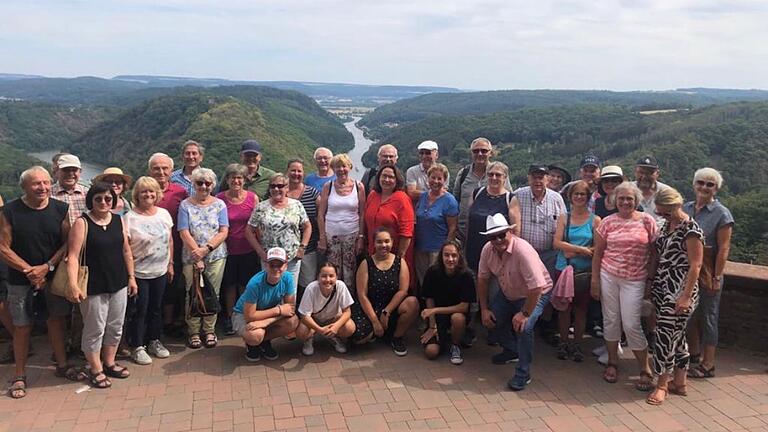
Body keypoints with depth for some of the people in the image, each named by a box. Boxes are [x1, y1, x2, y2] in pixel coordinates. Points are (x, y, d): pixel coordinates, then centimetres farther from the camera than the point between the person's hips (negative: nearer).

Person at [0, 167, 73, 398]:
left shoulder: (60, 209, -2)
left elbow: (67, 243, -3)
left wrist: (47, 267, -14)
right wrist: (30, 270, -14)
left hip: (54, 275, 2)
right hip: (21, 279, -2)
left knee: (57, 319, 11)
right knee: (22, 326, 4)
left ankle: (62, 365, 26)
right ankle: (19, 376, 17)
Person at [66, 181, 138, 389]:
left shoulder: (118, 220, 4)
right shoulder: (82, 223, -10)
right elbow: (73, 255, -16)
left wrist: (131, 277, 11)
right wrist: (73, 284, -25)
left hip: (118, 284, 5)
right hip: (94, 286, -5)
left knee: (115, 327, 15)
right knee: (95, 329, 5)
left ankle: (109, 363, 33)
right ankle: (95, 369, 21)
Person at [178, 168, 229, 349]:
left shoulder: (219, 204, 4)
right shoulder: (185, 205, 2)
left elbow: (223, 232, -3)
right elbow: (184, 233, -5)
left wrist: (206, 249, -15)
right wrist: (197, 256, -14)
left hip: (216, 256, 1)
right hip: (191, 257, -1)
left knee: (213, 293, 5)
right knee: (193, 294, 3)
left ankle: (209, 330, 18)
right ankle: (193, 332, 16)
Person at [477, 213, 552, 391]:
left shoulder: (523, 251, -36)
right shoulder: (487, 250, -16)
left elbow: (536, 287, -36)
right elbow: (482, 279, -3)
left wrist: (524, 313, -28)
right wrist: (484, 309, -3)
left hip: (535, 295, -7)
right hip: (507, 293, 7)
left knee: (523, 327, -26)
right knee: (490, 320, 4)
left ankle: (523, 374, -7)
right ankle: (512, 350, 32)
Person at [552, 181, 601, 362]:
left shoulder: (595, 220, 0)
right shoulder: (563, 218, 4)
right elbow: (557, 243, -7)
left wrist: (573, 252, -13)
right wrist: (581, 249, -15)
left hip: (585, 271, -1)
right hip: (564, 269, 1)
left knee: (581, 308, 6)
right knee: (564, 307, 5)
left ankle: (577, 344, 18)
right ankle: (563, 343, 18)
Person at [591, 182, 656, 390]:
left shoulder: (647, 221, -1)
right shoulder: (608, 222, 3)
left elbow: (654, 252, 2)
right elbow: (598, 253, 6)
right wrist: (595, 280, 2)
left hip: (634, 279, -2)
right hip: (608, 276, 2)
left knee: (631, 325, -4)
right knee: (611, 320, 9)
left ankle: (645, 370, 11)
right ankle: (612, 363, 25)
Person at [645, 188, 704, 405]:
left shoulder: (691, 230, -12)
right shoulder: (666, 226, 12)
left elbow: (695, 266, -15)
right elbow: (656, 255, 15)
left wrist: (686, 296, -18)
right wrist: (649, 281, 11)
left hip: (679, 289, -8)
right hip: (662, 287, 8)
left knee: (665, 334, -7)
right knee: (676, 335, 14)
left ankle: (662, 385, 4)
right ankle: (679, 383, 23)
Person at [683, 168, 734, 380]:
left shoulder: (722, 214, -10)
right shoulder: (686, 208, 5)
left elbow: (723, 248, -12)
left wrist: (717, 277, -15)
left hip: (708, 273, -5)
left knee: (708, 317, 3)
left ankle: (708, 365, 13)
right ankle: (694, 352, 36)